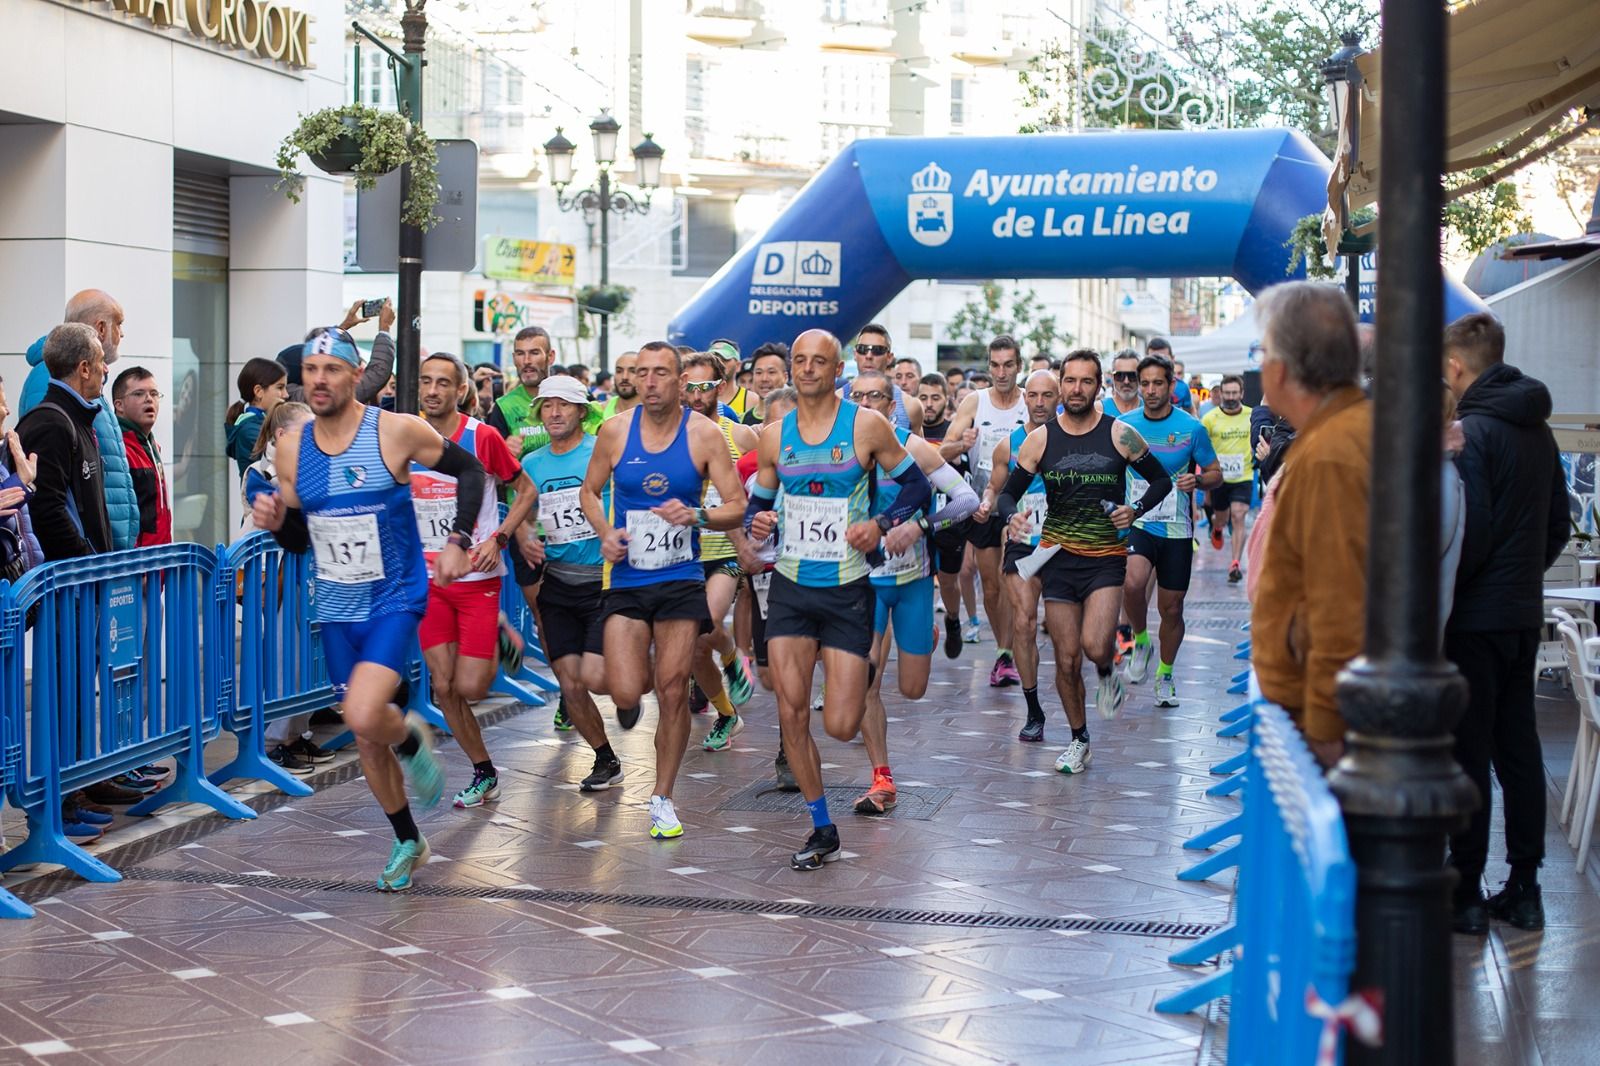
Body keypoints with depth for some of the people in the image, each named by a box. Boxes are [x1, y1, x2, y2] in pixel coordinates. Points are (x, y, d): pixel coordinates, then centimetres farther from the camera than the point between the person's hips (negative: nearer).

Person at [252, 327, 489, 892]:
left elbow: (469, 470, 1)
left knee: (363, 716, -26)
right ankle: (408, 843, 33)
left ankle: (411, 738, 9)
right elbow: (298, 538, 10)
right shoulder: (292, 448, 0)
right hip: (336, 611, 5)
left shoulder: (396, 431, -13)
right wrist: (276, 522, -13)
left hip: (395, 600, -5)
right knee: (366, 739, 13)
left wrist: (458, 540, -10)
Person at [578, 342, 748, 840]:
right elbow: (589, 491, 13)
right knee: (626, 695, -9)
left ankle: (662, 798, 14)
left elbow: (737, 507, -1)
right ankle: (643, 671, 31)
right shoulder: (615, 430, 0)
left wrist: (696, 515, -21)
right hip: (626, 579, 1)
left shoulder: (704, 434, -3)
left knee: (673, 692, -2)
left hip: (681, 579, -1)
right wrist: (605, 534, -6)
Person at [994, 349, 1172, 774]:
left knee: (1095, 646, -21)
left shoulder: (1120, 434, -4)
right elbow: (1008, 493, 3)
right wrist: (1012, 516, -19)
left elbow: (1161, 480, 7)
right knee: (1066, 659, 4)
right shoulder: (1040, 439, 0)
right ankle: (1079, 740, 24)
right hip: (1057, 556, 2)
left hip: (1106, 556, -2)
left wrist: (1136, 510, -11)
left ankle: (1108, 674, 16)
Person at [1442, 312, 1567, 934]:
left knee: (1467, 754, -2)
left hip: (1474, 618, -8)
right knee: (1519, 749, 12)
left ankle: (1465, 893, 3)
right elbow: (1559, 526, 16)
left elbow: (1470, 530, -21)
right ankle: (1524, 889, 16)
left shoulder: (1470, 432, -15)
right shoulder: (1538, 431, 11)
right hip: (1524, 614, 8)